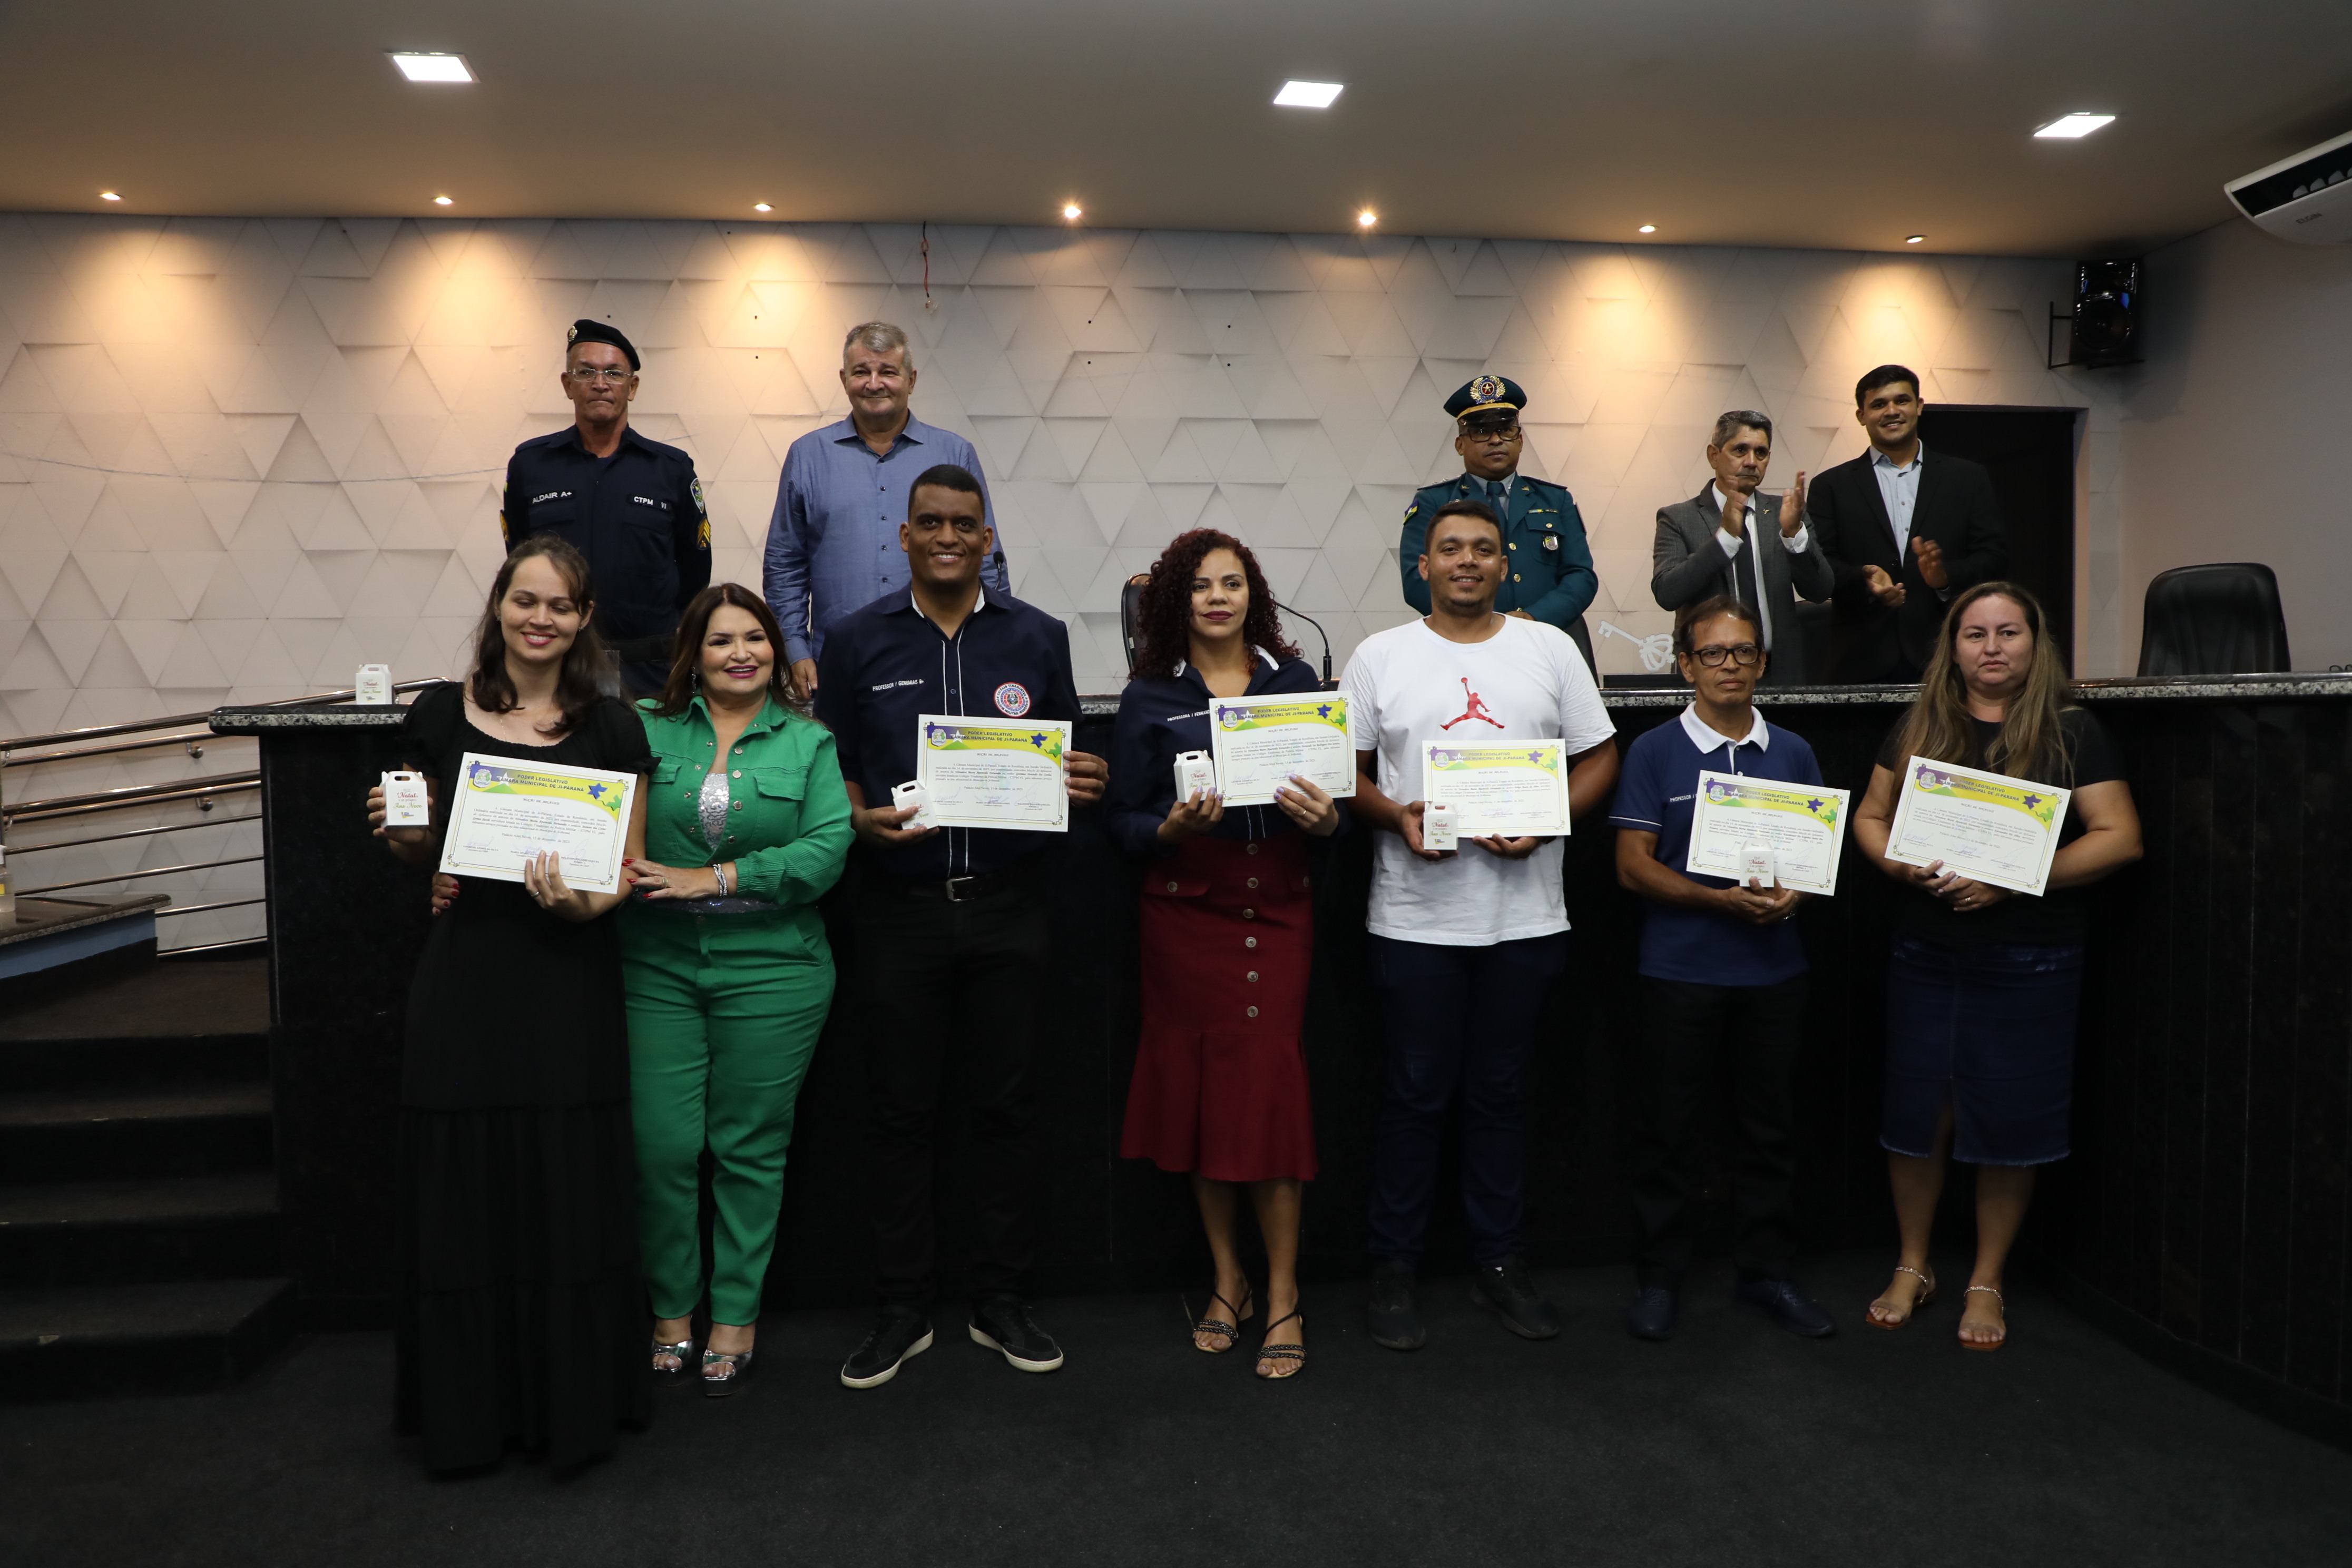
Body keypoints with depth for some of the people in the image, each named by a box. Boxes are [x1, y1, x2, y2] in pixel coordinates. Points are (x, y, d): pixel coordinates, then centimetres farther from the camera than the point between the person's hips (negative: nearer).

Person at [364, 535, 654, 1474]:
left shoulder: (612, 728, 2)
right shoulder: (440, 717, 5)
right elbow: (427, 850, 15)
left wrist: (585, 904, -17)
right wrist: (396, 833, -7)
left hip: (571, 981, -1)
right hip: (466, 973, 1)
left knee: (571, 1189, 3)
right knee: (462, 1189, 7)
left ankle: (574, 1404, 20)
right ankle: (467, 1410, 24)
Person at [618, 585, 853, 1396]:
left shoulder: (808, 742, 4)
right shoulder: (648, 730, 7)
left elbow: (826, 851, -7)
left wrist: (714, 879, -14)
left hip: (772, 972, -1)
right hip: (658, 969, 1)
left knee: (749, 1148, 7)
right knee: (662, 1145, 1)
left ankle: (735, 1316, 23)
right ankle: (672, 1309, 22)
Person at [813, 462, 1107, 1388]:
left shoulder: (1037, 638, 6)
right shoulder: (857, 642, 5)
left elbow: (1069, 764, 11)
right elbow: (831, 768, 7)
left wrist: (1081, 784, -12)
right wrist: (861, 821, -14)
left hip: (1007, 904, 1)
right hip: (898, 907, 0)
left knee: (1006, 1104, 8)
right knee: (901, 1110, 8)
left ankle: (1000, 1301, 23)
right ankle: (903, 1310, 22)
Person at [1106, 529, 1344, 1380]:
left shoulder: (1295, 680, 7)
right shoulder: (1149, 697, 4)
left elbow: (1335, 794, 8)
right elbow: (1124, 816, 2)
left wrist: (1325, 817, -14)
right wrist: (1172, 828, -18)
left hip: (1277, 904, 0)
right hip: (1185, 909, 0)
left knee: (1270, 1083, -3)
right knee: (1197, 1085, 5)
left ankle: (1283, 1294, 10)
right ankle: (1227, 1278, 24)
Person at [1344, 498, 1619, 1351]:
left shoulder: (1550, 648, 7)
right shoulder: (1380, 656, 4)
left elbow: (1598, 759, 8)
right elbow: (1347, 771, 4)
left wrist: (1545, 820, -9)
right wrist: (1396, 817, -15)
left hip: (1525, 915, 2)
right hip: (1415, 917, -1)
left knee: (1498, 1093, 12)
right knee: (1415, 1096, 5)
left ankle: (1500, 1263, 26)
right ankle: (1393, 1271, 20)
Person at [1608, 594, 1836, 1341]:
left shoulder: (1793, 754, 9)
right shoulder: (1655, 752, -2)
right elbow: (1634, 865, -6)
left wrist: (1794, 894, -10)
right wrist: (1721, 899, -18)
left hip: (1774, 969, 3)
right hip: (1681, 967, -3)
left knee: (1769, 1124, 11)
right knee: (1668, 1125, 4)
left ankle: (1766, 1272, 26)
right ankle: (1660, 1276, 18)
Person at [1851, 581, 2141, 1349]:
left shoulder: (2070, 730, -1)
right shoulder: (1920, 726, 8)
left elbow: (2120, 837, -7)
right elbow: (1870, 817, 12)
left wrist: (2011, 881, -18)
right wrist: (1901, 865, -10)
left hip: (2030, 961, -2)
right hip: (1927, 953, 2)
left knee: (2009, 1122, 5)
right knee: (1915, 1112, 6)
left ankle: (1987, 1282, 23)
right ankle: (1912, 1268, 25)